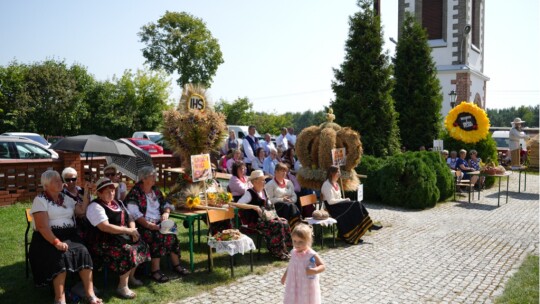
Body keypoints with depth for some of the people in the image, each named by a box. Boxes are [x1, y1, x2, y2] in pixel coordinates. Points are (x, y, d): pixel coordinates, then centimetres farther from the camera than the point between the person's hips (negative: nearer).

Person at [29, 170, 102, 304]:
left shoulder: (66, 198, 16)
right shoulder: (40, 200, -3)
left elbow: (82, 211, 8)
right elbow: (42, 226, -14)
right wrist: (56, 242, -26)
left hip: (69, 235, 5)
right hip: (48, 238, -4)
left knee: (83, 252, -25)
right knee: (61, 255, -34)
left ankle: (90, 293, -23)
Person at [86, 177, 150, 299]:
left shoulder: (118, 203, 14)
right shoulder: (95, 206, -13)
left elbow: (129, 218, 16)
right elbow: (105, 227, -24)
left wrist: (133, 230, -7)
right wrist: (128, 230, -22)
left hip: (122, 236, 9)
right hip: (104, 241, -9)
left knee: (140, 244, -4)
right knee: (128, 251, -28)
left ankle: (131, 277, 13)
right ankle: (123, 286, -16)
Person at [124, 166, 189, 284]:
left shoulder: (156, 190, 16)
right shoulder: (135, 193, -6)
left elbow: (166, 204, 23)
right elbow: (134, 213, -16)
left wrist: (166, 212, -1)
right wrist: (149, 225, -24)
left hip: (158, 223, 6)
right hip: (143, 226, -6)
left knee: (171, 234, -21)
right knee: (158, 235, -32)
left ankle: (176, 264, -12)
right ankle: (155, 270, -27)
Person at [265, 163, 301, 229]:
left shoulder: (288, 182, 23)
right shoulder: (270, 184, 4)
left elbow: (294, 196, 17)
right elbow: (270, 199, -6)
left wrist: (291, 200, -5)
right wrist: (282, 199, -13)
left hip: (289, 204, 5)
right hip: (277, 205, -4)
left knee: (293, 206, -31)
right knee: (289, 206, -35)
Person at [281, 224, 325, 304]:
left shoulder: (312, 255, -22)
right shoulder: (293, 252, -6)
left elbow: (323, 266, -16)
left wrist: (314, 270, -33)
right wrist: (285, 275, 19)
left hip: (307, 286, -5)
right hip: (294, 285, 5)